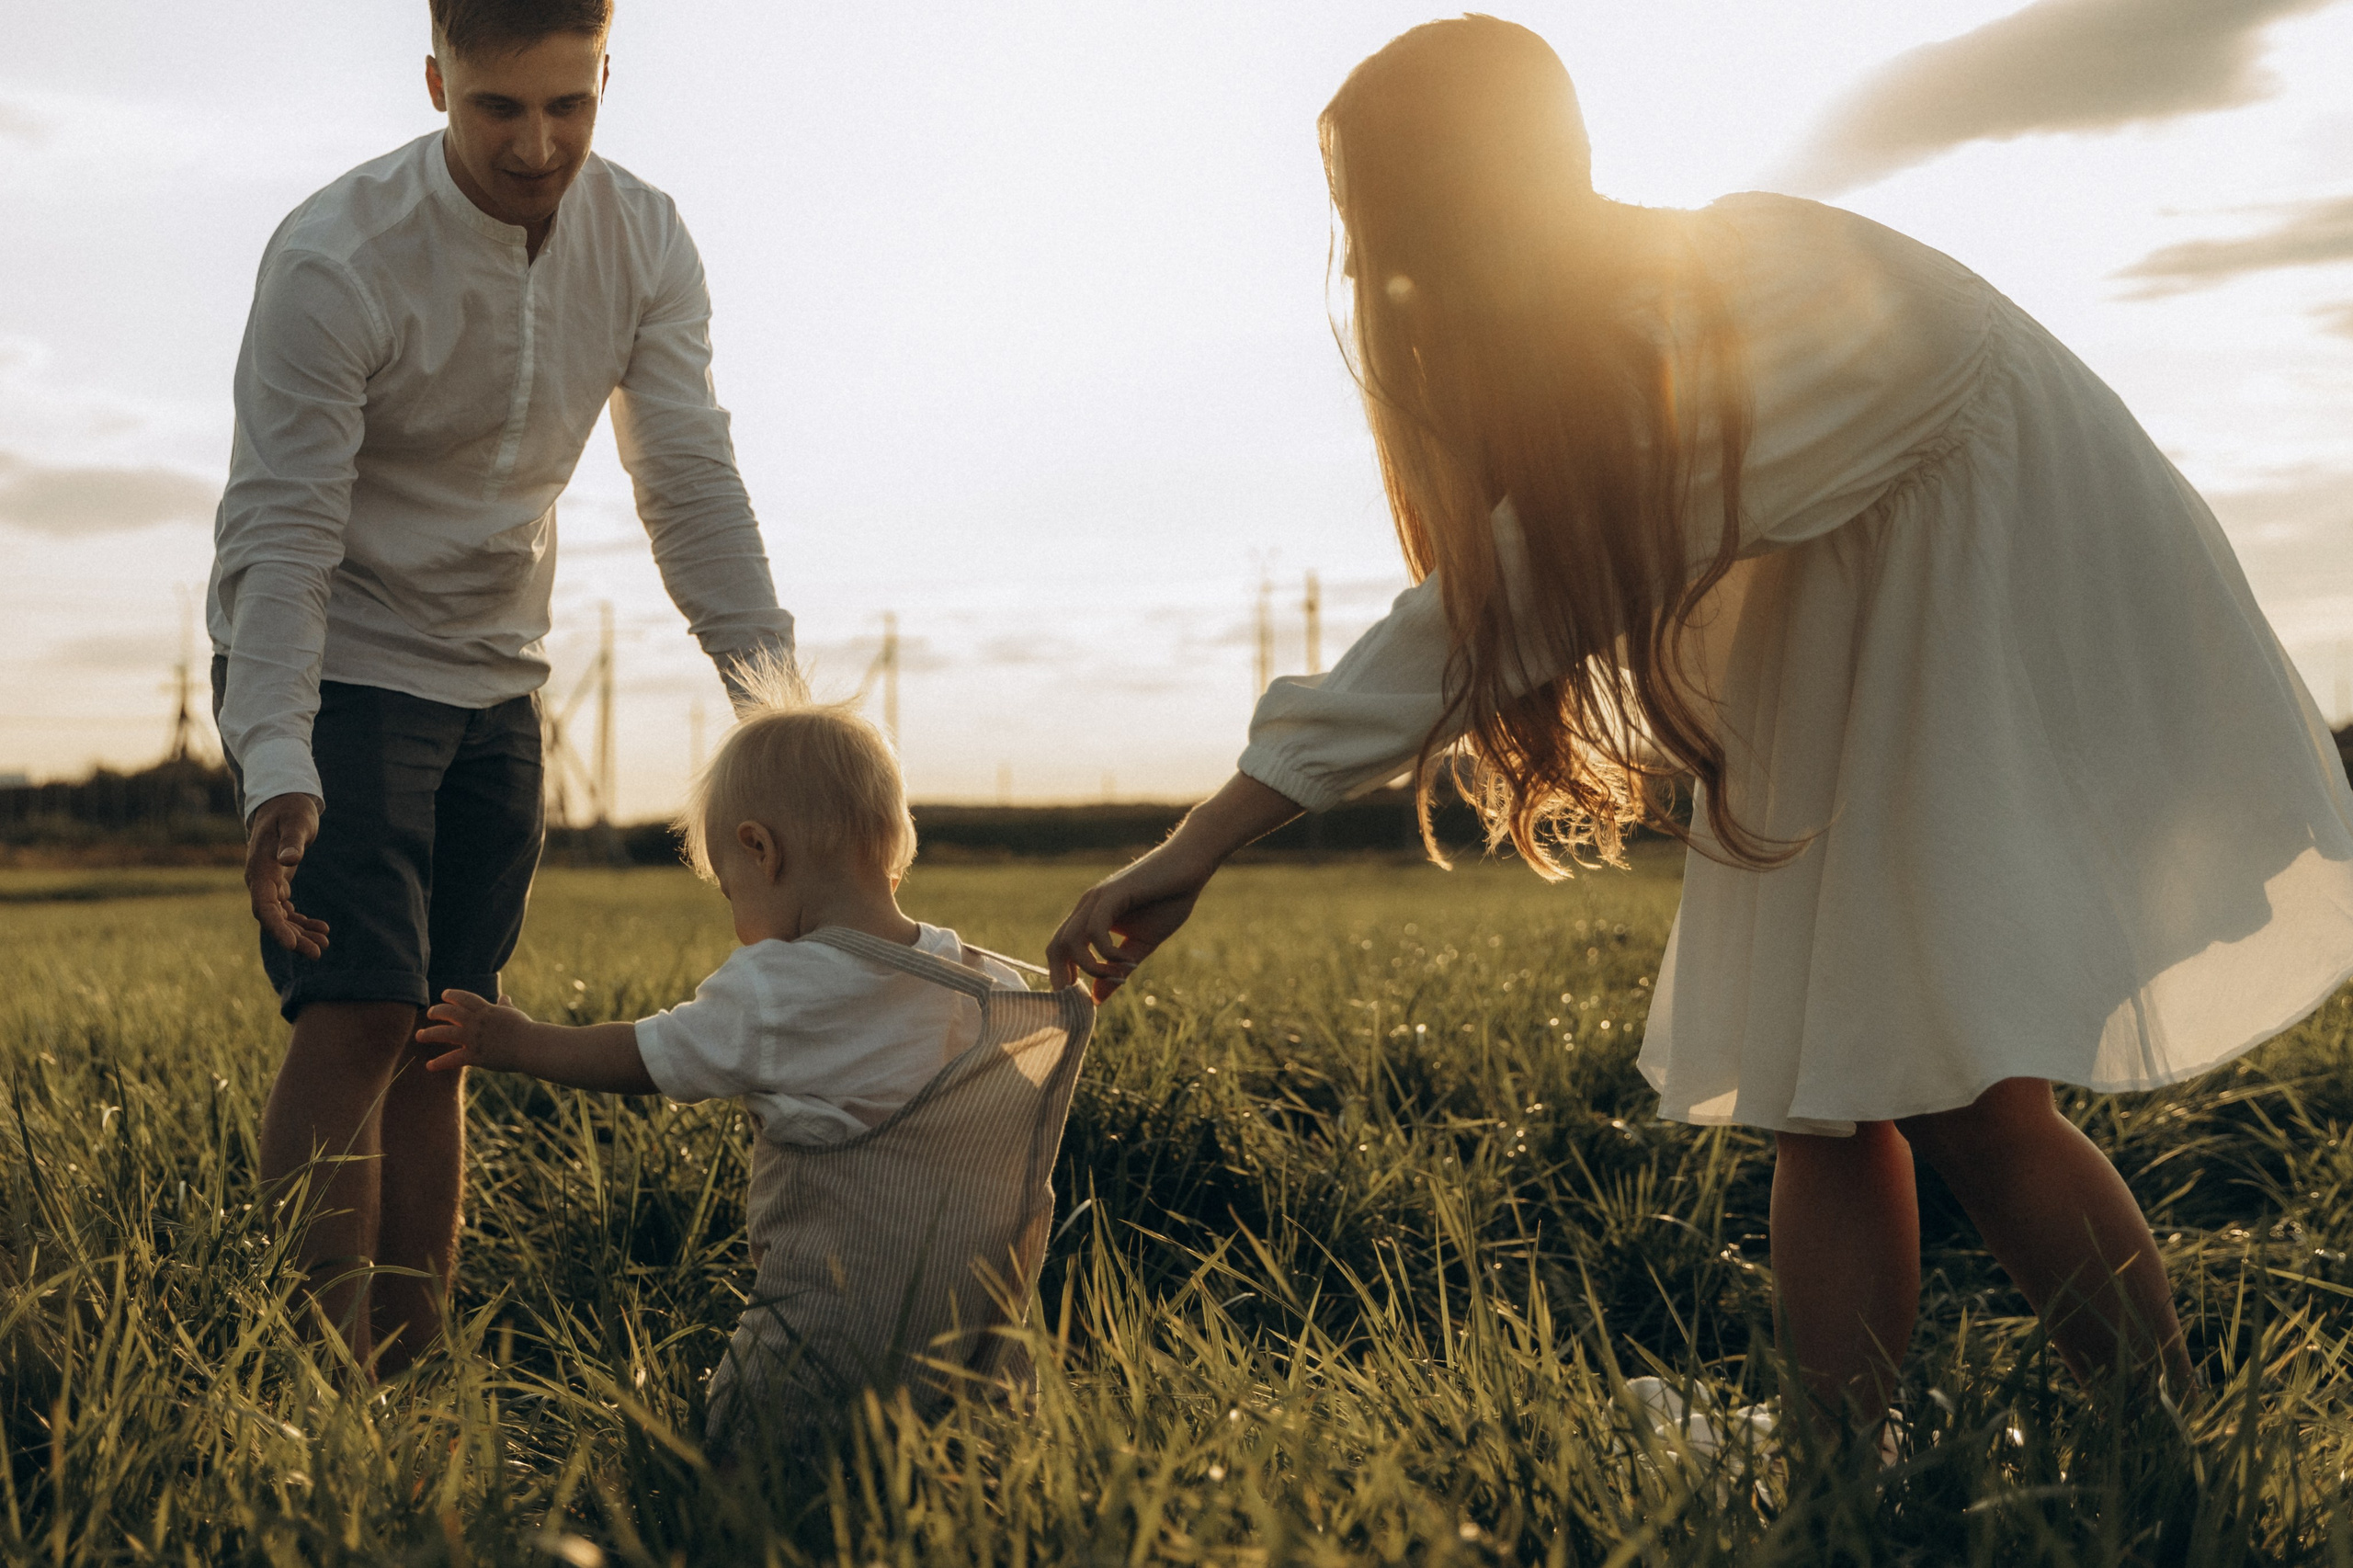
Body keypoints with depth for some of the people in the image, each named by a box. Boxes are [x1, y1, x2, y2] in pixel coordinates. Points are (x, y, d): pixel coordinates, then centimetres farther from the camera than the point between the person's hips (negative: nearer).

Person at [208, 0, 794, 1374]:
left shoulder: (645, 243, -6)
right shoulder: (335, 261, -21)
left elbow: (694, 485, -8)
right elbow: (278, 537, -22)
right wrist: (277, 769, -34)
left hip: (495, 678, 5)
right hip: (333, 670, -5)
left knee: (443, 1034, 3)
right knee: (361, 1015, -15)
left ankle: (411, 1377, 9)